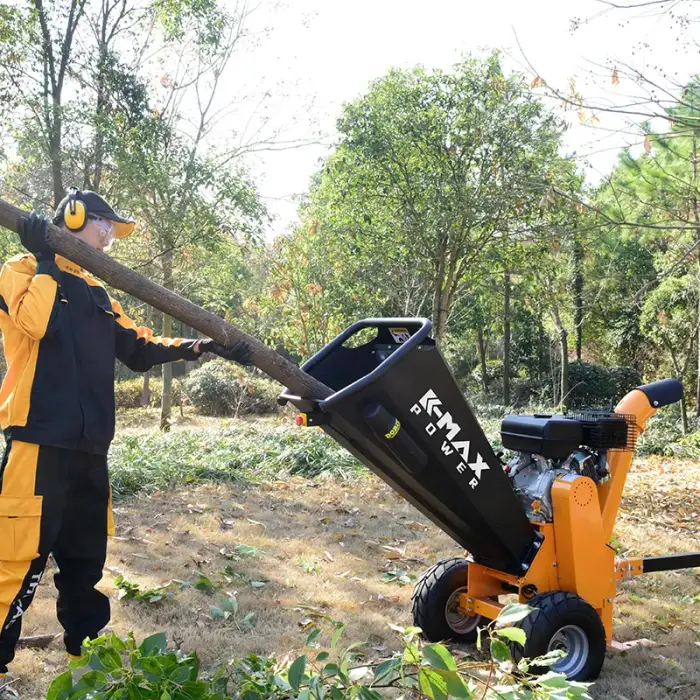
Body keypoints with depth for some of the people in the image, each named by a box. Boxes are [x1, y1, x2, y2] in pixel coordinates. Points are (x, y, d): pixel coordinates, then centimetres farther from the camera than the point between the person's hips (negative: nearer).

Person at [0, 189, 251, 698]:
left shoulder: (97, 293, 21)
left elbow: (139, 348, 16)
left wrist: (200, 347, 8)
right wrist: (46, 261, -12)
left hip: (88, 445, 7)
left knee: (85, 557, 16)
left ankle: (87, 656, 29)